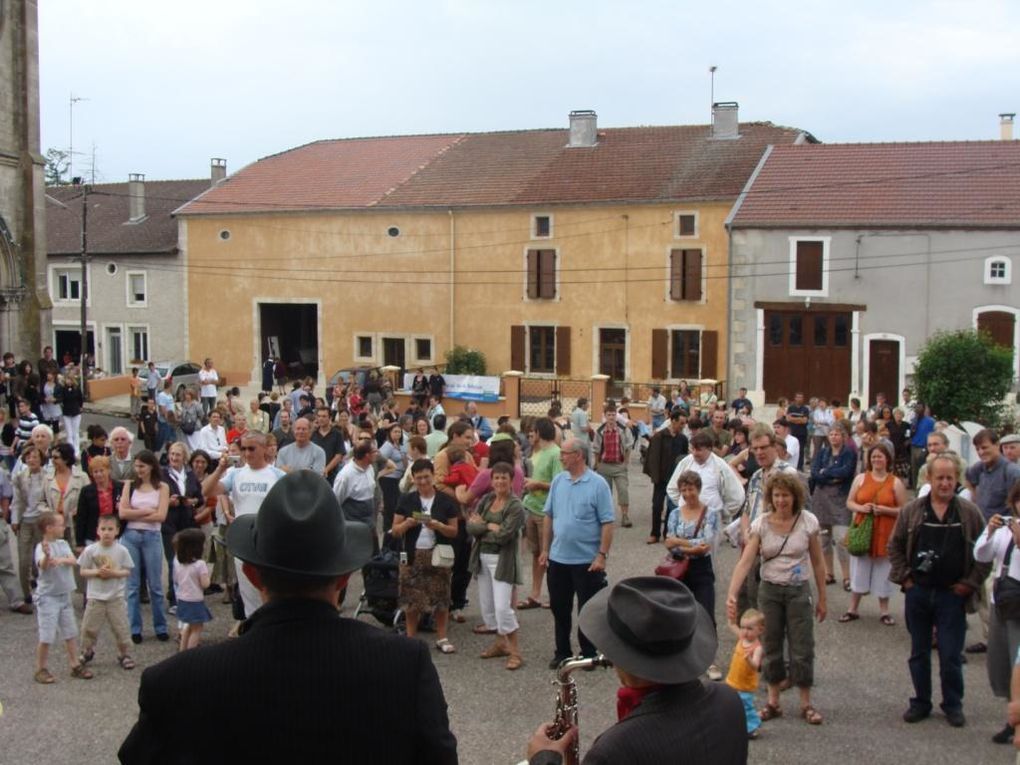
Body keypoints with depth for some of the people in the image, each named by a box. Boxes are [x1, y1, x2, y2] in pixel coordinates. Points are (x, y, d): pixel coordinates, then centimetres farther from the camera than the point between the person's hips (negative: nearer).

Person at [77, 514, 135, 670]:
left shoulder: (121, 550, -5)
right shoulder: (90, 550, -5)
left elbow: (127, 571, -1)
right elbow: (82, 571, -2)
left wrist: (114, 573, -18)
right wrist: (97, 572, -18)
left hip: (116, 597, 0)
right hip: (95, 597, 0)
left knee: (121, 628, 3)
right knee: (89, 627, 10)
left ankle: (124, 654, 17)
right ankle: (87, 652, 33)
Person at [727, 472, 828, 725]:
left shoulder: (807, 522, -8)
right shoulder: (761, 524, -8)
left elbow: (818, 563, 1)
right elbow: (745, 562, -14)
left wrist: (822, 598, 3)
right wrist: (731, 595, -24)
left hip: (798, 590, -1)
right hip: (769, 590, 1)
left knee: (802, 648, 2)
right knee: (771, 647, 11)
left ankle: (806, 704, 17)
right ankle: (773, 702, 23)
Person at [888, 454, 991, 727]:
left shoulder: (970, 512, -2)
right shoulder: (912, 510, 1)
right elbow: (894, 546, 9)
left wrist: (971, 582, -3)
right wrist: (904, 577, 0)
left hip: (953, 594, -2)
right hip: (918, 592, 2)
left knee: (951, 655, 1)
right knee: (919, 653, 12)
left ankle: (953, 705, 19)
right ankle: (921, 702, 25)